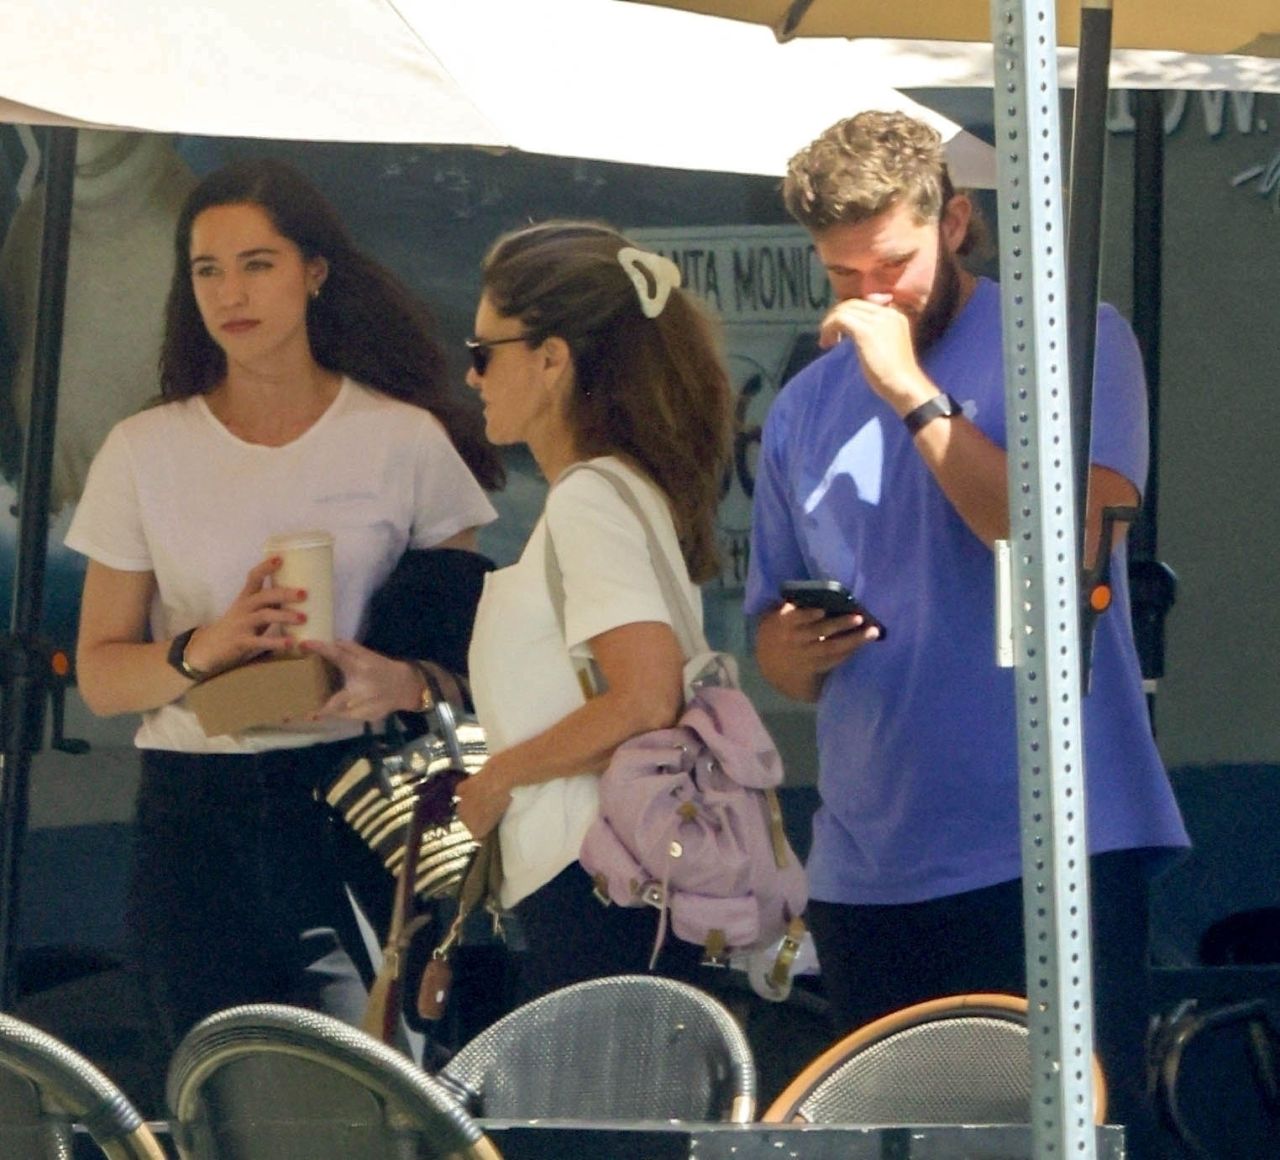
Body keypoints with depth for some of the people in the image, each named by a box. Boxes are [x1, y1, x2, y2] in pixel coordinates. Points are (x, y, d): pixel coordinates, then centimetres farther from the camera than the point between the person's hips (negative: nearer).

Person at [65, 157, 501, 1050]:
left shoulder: (405, 440, 4)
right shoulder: (145, 453, 7)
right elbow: (100, 676, 8)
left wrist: (396, 678, -14)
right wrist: (203, 650, -12)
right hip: (195, 810, 1)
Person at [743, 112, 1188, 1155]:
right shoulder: (807, 408, 16)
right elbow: (776, 648, 23)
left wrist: (912, 391, -14)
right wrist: (791, 651, -2)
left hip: (1049, 848, -5)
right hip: (867, 865, 5)